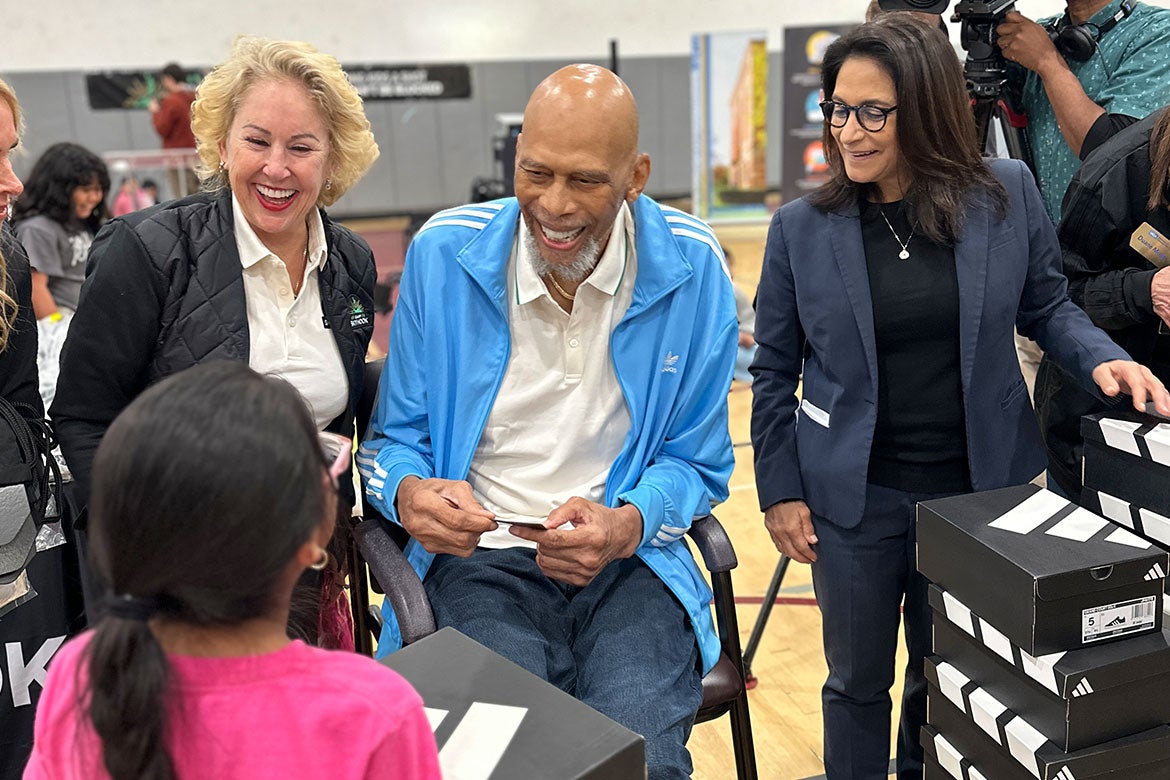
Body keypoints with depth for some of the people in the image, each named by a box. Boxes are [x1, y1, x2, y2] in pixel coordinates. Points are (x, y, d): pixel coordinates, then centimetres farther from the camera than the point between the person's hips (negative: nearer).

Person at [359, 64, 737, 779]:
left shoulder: (692, 268, -4)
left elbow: (698, 464, 4)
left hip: (628, 561, 1)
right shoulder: (444, 254, -3)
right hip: (479, 559, 0)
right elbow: (394, 440, 6)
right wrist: (411, 494, -17)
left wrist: (626, 526, -16)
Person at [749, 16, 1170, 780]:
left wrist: (1102, 357, -12)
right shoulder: (802, 227, -6)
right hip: (854, 496, -1)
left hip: (977, 486, 1)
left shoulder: (1009, 193, -5)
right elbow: (774, 374, 0)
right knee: (858, 683, 15)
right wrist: (780, 491, -1)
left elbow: (1048, 306, 8)